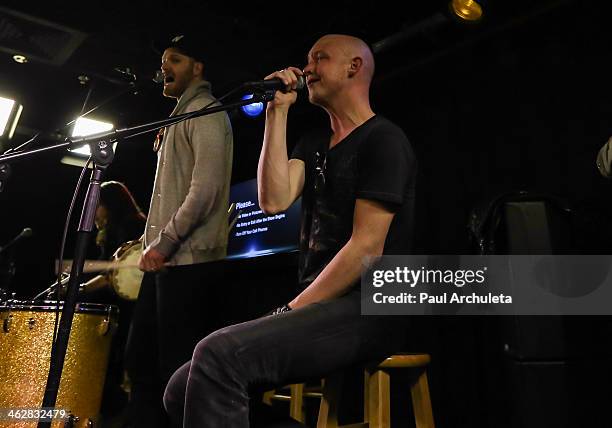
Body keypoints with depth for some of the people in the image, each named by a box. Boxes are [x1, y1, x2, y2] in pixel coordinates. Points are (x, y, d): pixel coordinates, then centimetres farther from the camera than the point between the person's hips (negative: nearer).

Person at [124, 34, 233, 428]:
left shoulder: (205, 112, -5)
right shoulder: (180, 117, 25)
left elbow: (206, 188, -18)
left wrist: (163, 244, -16)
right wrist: (153, 243, 17)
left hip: (187, 260, -10)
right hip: (165, 259, 10)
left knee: (179, 368, -5)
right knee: (141, 358, 14)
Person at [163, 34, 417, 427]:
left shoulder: (384, 140, -4)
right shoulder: (313, 144, 20)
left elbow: (367, 247, -13)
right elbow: (274, 200, 1)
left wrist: (291, 311, -11)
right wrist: (278, 111, 3)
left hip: (366, 309, -7)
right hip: (320, 307, 7)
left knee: (219, 355, -28)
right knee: (182, 390, -5)